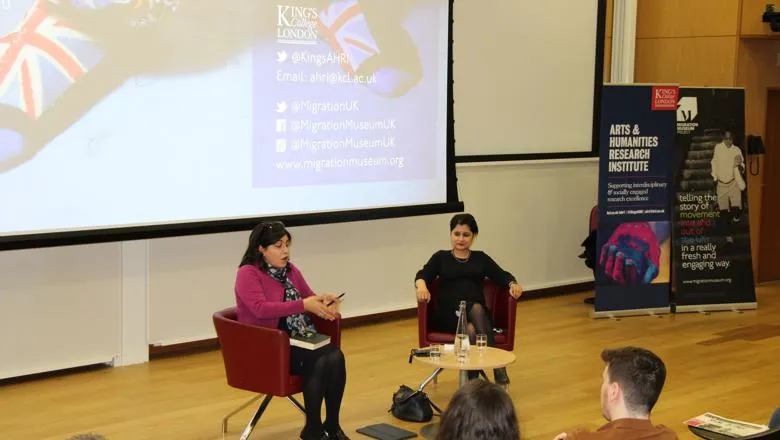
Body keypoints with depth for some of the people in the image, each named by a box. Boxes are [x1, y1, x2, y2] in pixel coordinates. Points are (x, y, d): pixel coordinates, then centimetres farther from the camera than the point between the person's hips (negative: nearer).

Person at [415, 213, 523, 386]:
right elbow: (422, 275, 1)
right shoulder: (441, 257, 18)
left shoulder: (481, 258, 20)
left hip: (478, 313, 2)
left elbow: (502, 275, 6)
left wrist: (513, 284, -18)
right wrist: (421, 286, -24)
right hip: (449, 314, -2)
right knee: (476, 308, -35)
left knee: (472, 330, -35)